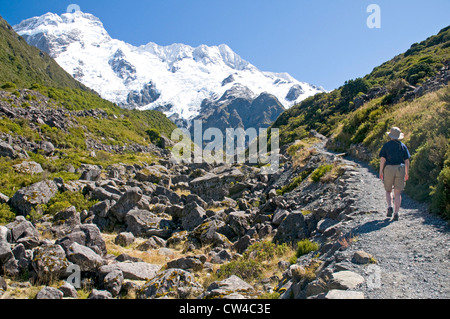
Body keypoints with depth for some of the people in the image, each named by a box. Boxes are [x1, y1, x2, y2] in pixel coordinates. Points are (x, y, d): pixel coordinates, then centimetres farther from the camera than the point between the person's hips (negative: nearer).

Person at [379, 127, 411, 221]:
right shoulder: (403, 146, 6)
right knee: (397, 193, 5)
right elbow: (407, 161, 4)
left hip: (388, 169, -1)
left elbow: (382, 159, -7)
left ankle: (390, 207, -5)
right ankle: (396, 213, 1)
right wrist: (407, 173, 11)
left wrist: (380, 172, -1)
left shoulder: (386, 145, 0)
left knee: (388, 191, 16)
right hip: (400, 170, 1)